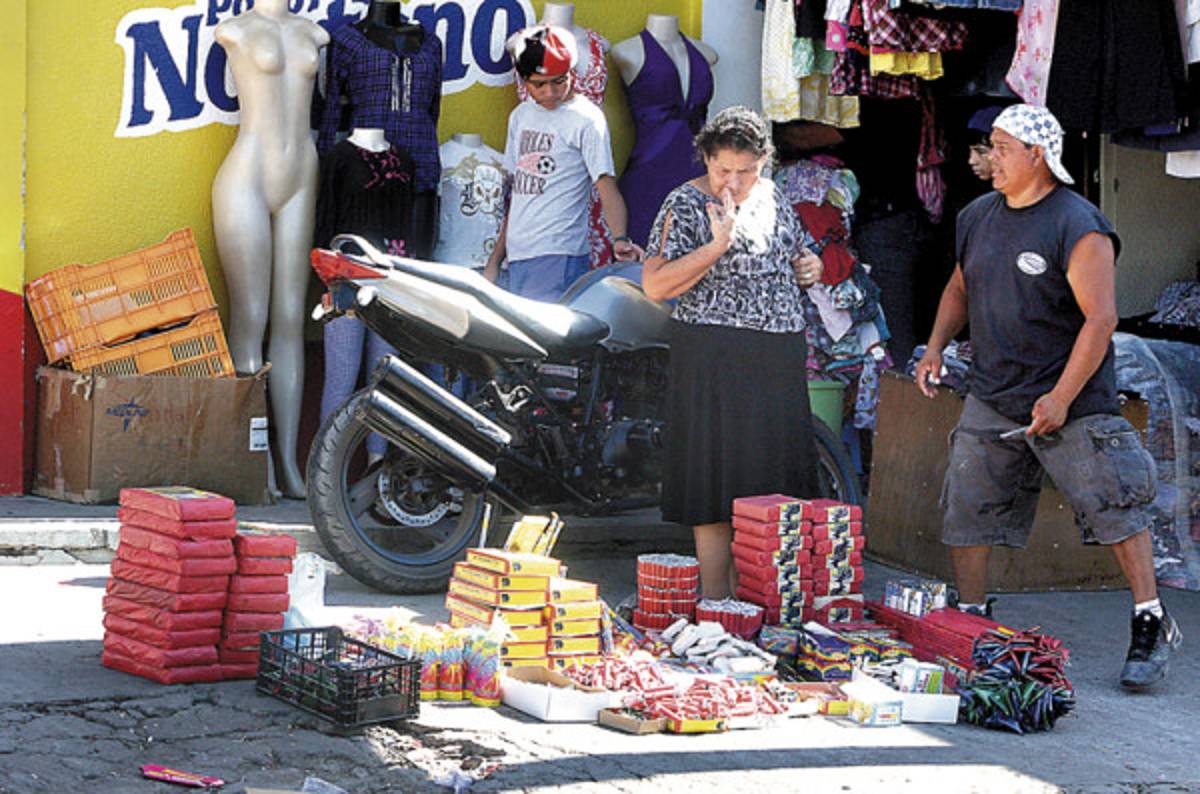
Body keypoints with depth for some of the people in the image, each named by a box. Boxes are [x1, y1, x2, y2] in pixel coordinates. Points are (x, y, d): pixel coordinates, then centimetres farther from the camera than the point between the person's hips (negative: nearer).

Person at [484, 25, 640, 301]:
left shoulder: (585, 118, -5)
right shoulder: (520, 115, 16)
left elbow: (606, 185, -14)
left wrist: (620, 238, -31)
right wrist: (495, 258, 17)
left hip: (558, 257, -7)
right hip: (517, 256, 7)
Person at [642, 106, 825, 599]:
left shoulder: (772, 197, 13)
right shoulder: (686, 204, -7)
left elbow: (798, 252, 31)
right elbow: (654, 284, -16)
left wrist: (810, 265, 7)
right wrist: (717, 245, -24)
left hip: (779, 359, 7)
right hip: (716, 359, -7)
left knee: (772, 479, 9)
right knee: (718, 481, -7)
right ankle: (716, 604, -2)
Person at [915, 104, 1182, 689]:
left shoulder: (1078, 227, -14)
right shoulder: (978, 216, 9)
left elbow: (1101, 318, -17)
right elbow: (960, 289, 24)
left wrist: (1061, 398, -21)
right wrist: (936, 349, 9)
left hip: (1069, 400, -6)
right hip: (991, 398, 6)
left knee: (1112, 506, -3)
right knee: (965, 508, 4)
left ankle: (1151, 625, 8)